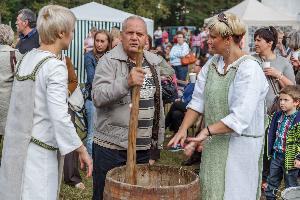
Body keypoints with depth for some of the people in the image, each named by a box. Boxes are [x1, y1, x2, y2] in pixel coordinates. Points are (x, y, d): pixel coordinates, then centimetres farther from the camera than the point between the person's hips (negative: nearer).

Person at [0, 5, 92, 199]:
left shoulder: (27, 58, 6)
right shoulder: (55, 67, -17)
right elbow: (60, 117, -22)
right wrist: (82, 150, -15)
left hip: (16, 142, 8)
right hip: (38, 149, -8)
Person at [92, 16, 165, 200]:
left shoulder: (153, 63, 11)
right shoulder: (109, 61, -6)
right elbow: (98, 97, -19)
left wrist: (157, 143, 17)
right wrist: (127, 82, -33)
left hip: (144, 147, 5)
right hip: (111, 146, -5)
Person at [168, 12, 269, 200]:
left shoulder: (249, 69, -16)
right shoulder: (212, 64, 7)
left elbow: (240, 118, -24)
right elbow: (198, 101, 6)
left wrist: (206, 131, -25)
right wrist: (183, 130, -5)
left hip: (240, 143, -7)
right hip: (213, 142, 7)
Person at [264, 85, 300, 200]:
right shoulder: (278, 116, 4)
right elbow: (272, 134, 12)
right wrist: (270, 151, 11)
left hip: (289, 158, -7)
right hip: (276, 155, 7)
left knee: (290, 185, 8)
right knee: (272, 182, 18)